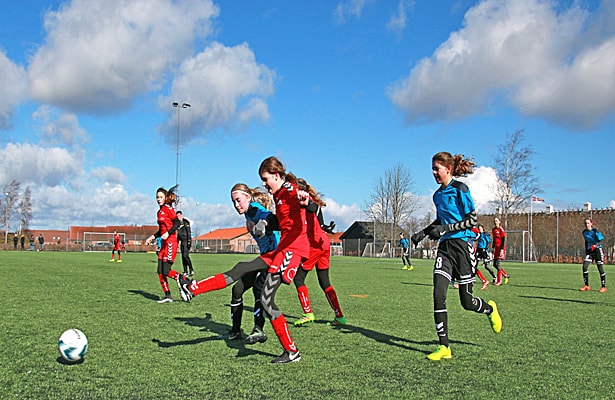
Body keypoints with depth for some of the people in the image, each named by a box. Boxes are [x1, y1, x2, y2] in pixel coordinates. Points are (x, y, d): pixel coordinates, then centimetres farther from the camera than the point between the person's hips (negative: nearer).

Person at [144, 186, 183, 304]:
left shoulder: (168, 208, -7)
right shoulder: (159, 212, 18)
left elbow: (177, 223, -16)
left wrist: (168, 233, -26)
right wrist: (153, 237, 15)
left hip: (170, 243, -9)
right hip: (163, 244, 9)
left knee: (166, 271, -14)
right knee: (160, 272, 4)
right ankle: (167, 296, 10)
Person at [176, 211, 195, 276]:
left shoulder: (185, 222, -9)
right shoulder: (178, 223, 13)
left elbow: (189, 232, -14)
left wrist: (189, 241, -19)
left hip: (186, 241, -8)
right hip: (182, 241, 8)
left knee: (185, 255, -16)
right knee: (183, 256, 5)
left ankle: (191, 270, -10)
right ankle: (185, 271, 9)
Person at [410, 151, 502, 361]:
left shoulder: (460, 189, -9)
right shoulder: (438, 195, 13)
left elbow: (472, 220, -12)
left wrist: (446, 228, -20)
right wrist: (423, 233, 13)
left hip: (462, 245, -6)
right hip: (445, 247, 6)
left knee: (466, 302, 2)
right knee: (438, 295, -8)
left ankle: (490, 309, 38)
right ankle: (444, 347, -2)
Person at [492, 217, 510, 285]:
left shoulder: (501, 229, -9)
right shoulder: (493, 230, 12)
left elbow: (504, 240, -12)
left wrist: (502, 250, -18)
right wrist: (493, 248, 18)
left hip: (500, 248, -8)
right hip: (496, 249, 8)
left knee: (498, 264, -9)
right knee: (495, 264, 8)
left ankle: (499, 281, -3)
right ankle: (506, 275, 24)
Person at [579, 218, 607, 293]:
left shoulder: (595, 231, -13)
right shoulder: (584, 232, 4)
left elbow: (601, 241, -12)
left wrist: (595, 245, -27)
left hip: (597, 250, -5)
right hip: (589, 251, 5)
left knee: (600, 269, -1)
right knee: (584, 266, -8)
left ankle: (603, 287, 10)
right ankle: (586, 286, 0)